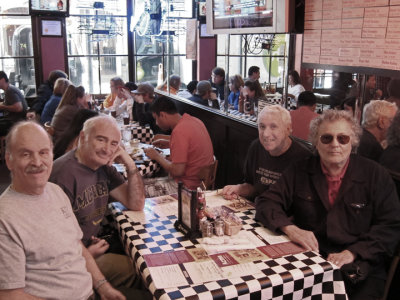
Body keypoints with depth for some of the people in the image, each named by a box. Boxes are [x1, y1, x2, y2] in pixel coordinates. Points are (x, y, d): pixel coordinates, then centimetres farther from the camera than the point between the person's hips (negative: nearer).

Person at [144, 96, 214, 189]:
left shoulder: (179, 131, -23)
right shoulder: (195, 120, 4)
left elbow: (177, 171, -23)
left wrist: (157, 156, -8)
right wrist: (168, 144, 17)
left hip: (190, 185, -9)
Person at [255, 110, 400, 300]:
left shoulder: (375, 175, 2)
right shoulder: (300, 172, 6)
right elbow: (267, 202, 4)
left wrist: (352, 253, -15)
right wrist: (289, 228, -17)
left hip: (359, 268, 0)